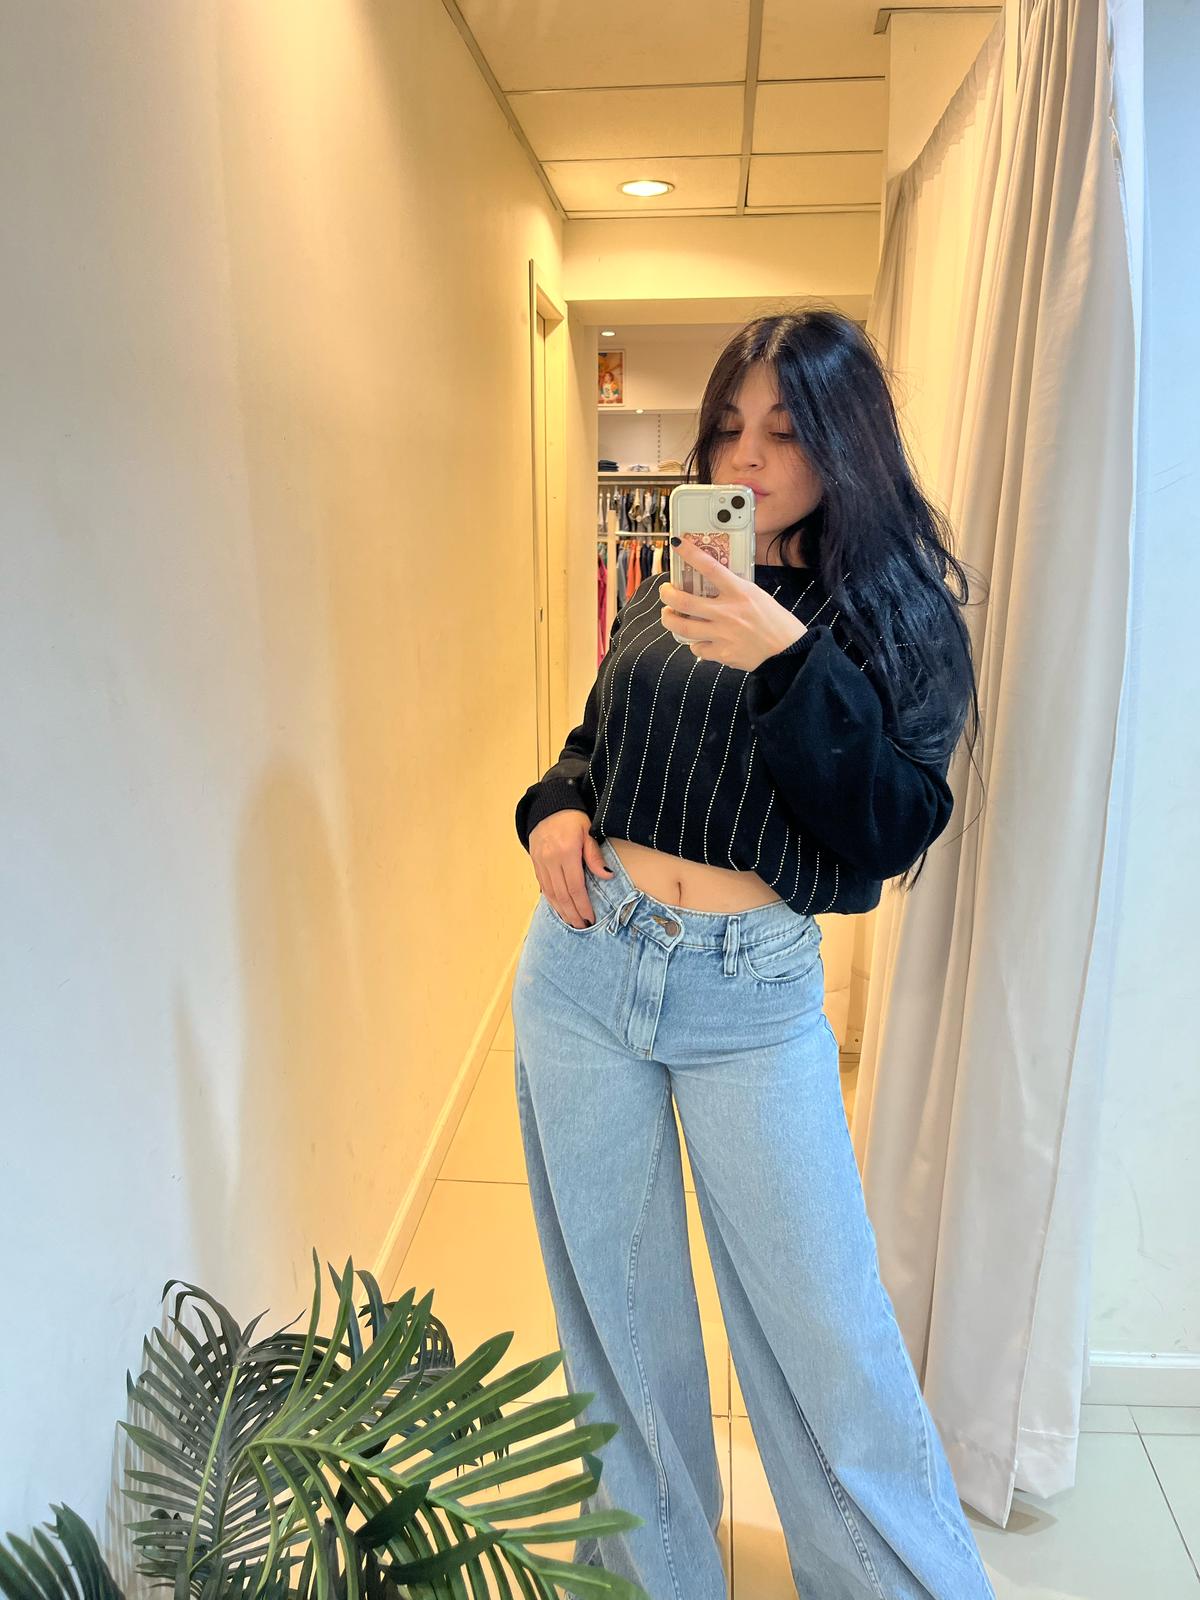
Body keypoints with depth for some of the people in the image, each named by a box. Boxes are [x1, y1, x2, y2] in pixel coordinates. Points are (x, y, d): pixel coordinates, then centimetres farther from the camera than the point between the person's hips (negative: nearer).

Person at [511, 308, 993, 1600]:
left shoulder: (905, 614, -1)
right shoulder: (669, 593, 9)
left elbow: (895, 830, -12)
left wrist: (789, 662, -22)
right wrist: (553, 808, -2)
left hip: (754, 997, -3)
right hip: (581, 965, 4)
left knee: (825, 1324, 5)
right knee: (615, 1302, 16)